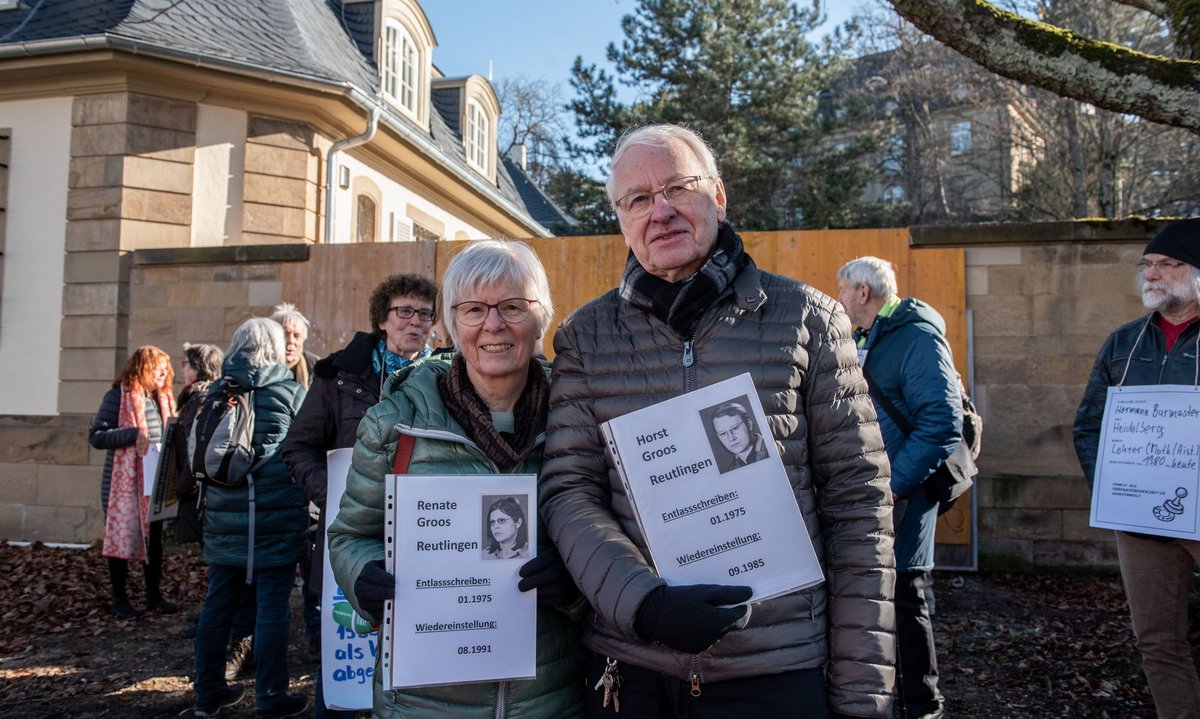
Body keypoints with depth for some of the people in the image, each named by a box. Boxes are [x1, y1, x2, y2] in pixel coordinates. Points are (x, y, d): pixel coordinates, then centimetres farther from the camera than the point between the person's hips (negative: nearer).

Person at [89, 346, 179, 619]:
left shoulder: (163, 398, 10)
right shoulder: (118, 396, -9)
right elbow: (96, 435, -13)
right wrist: (133, 434, -23)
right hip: (124, 481, -6)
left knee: (154, 537, 12)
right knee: (121, 537, 3)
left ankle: (154, 594, 22)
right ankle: (119, 599, 15)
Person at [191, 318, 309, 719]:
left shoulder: (216, 391, 7)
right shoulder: (291, 391, -3)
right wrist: (305, 501, 16)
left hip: (225, 516, 5)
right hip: (277, 517, -4)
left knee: (218, 603, 13)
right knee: (272, 606, 2)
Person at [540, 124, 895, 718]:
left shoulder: (807, 319, -3)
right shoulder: (586, 336, 0)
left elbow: (858, 503, -3)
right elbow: (568, 491, -4)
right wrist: (644, 605, -20)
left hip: (779, 670, 0)